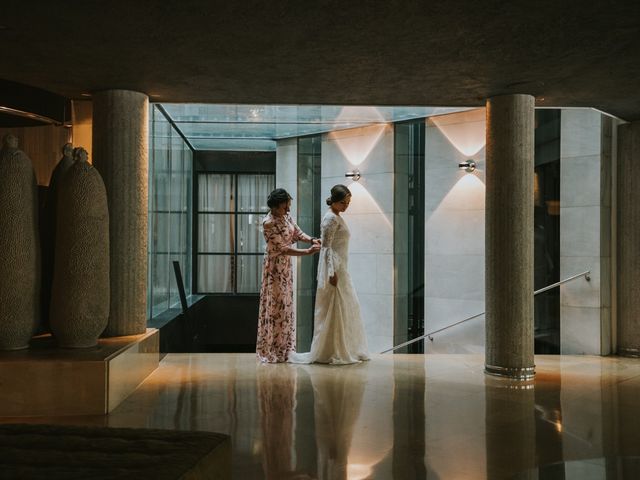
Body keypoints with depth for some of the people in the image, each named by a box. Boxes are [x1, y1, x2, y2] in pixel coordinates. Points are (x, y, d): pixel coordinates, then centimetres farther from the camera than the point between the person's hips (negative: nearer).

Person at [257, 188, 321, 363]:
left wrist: (311, 240, -12)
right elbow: (283, 249, -23)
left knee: (286, 304, 11)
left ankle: (283, 349, 20)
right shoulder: (269, 223, -22)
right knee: (275, 305, -3)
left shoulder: (286, 216, 1)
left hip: (286, 264, 8)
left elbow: (297, 233, 8)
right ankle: (271, 351, 7)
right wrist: (308, 252, -25)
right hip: (275, 265, -8)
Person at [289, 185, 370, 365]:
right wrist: (332, 273, -23)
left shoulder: (337, 217, 15)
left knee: (348, 308, 13)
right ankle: (333, 353, 4)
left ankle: (347, 350, 21)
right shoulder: (331, 218, -13)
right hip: (334, 269, -10)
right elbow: (327, 247, -18)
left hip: (341, 268, 10)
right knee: (334, 310, -4)